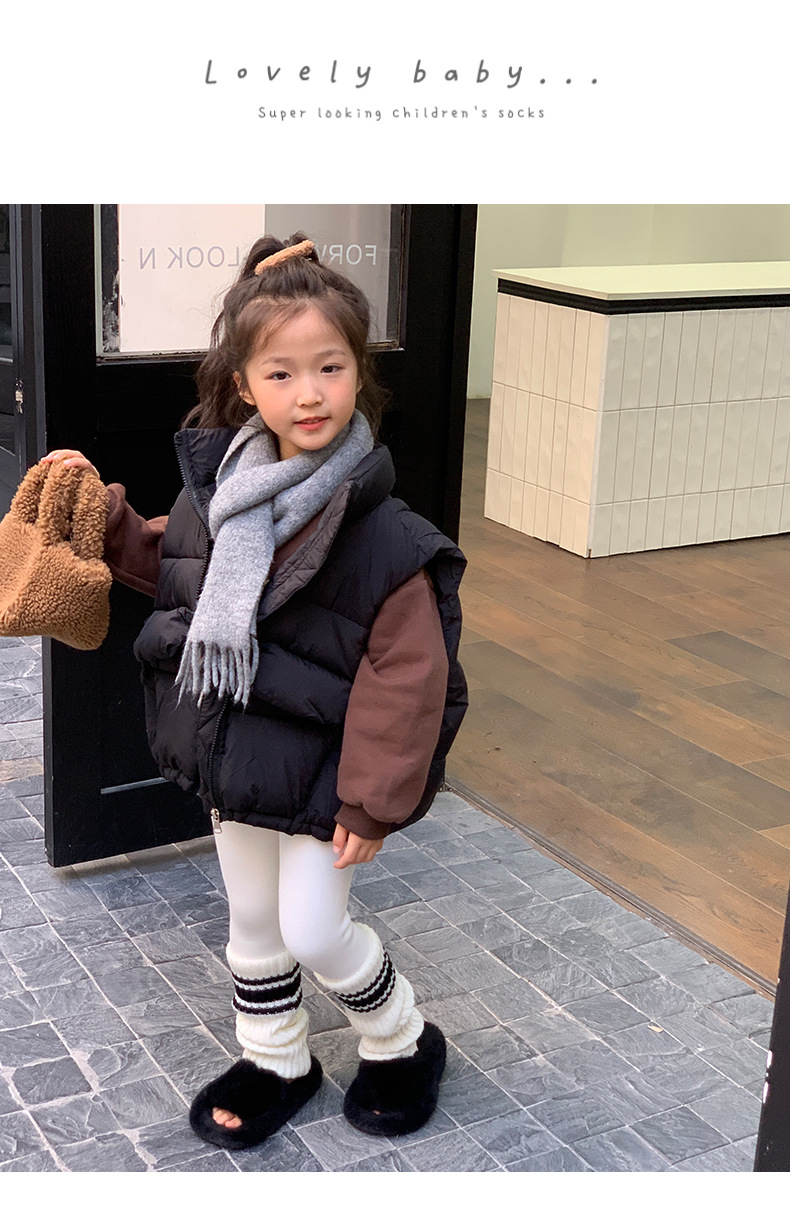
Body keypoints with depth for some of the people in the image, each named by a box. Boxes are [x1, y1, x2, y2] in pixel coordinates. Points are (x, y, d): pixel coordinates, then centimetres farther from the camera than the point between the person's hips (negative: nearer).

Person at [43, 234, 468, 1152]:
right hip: (236, 753, 6)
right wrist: (104, 515, 3)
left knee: (312, 927, 1)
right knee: (251, 921, 19)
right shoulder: (219, 485, -5)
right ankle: (275, 1061, 41)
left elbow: (406, 678, -21)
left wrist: (373, 802, -18)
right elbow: (166, 565, 16)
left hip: (322, 768, -6)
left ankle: (400, 1043, 30)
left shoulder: (379, 534, -25)